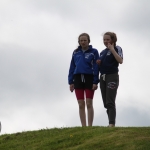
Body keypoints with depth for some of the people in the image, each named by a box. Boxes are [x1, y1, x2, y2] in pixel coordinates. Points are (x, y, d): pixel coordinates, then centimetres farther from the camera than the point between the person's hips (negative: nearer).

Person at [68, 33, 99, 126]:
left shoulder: (94, 52, 1)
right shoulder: (76, 53, 12)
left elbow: (96, 67, -4)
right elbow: (72, 67, 13)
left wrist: (95, 82, -11)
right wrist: (71, 82, 6)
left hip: (89, 78, -4)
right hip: (78, 79, 4)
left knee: (89, 104, -5)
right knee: (81, 105, 3)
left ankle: (90, 126, -2)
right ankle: (83, 126, 6)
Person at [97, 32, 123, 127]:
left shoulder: (117, 48, -1)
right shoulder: (102, 52, 18)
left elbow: (120, 61, -18)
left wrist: (112, 49, -18)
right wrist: (98, 63, 5)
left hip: (112, 76, -7)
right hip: (103, 77, 7)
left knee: (110, 102, -17)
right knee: (106, 103, 5)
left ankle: (112, 124, -22)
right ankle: (111, 123, 8)